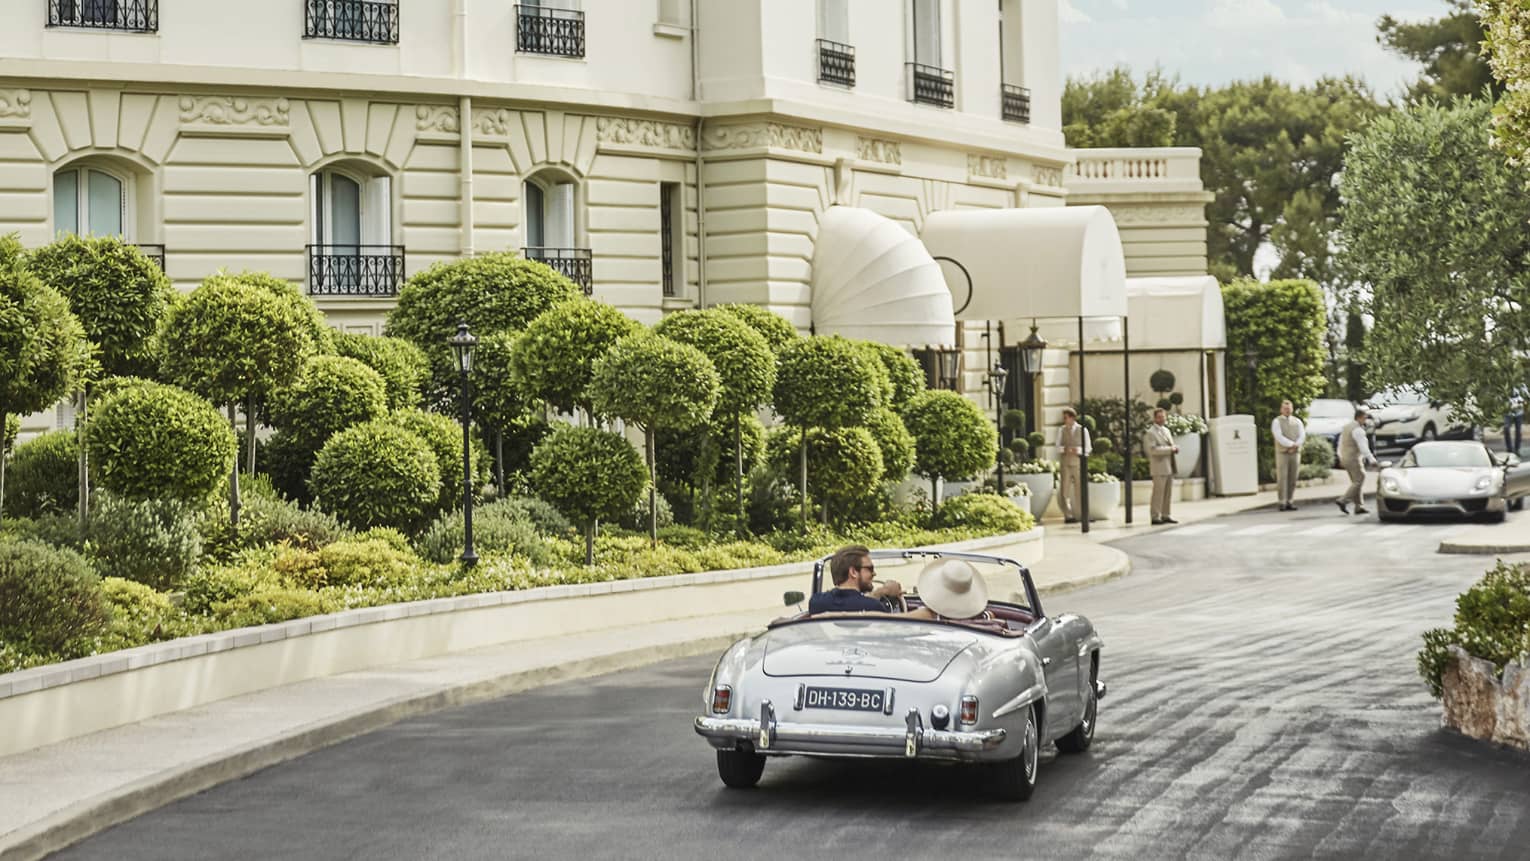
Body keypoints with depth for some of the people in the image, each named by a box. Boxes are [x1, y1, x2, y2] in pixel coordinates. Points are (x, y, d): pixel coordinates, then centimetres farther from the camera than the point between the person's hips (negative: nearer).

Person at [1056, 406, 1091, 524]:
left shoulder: (1082, 430, 2)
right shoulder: (1061, 430, 8)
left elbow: (1087, 448, 0)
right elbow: (1058, 447, 3)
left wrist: (1077, 450, -19)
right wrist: (1065, 449, -18)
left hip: (1078, 462, -1)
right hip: (1065, 463, 1)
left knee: (1080, 489, 0)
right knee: (1065, 489, -4)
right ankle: (1068, 515, -1)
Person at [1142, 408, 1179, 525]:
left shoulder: (1166, 431, 18)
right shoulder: (1150, 432, -8)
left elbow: (1171, 445, 26)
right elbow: (1153, 450, -18)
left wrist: (1175, 448, 1)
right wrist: (1169, 449, -18)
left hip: (1169, 466, 8)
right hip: (1159, 468, -8)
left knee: (1168, 493, 9)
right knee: (1158, 493, -8)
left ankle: (1165, 516, 14)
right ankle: (1155, 517, -6)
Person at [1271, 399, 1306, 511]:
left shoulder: (1297, 421, 10)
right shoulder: (1277, 422, -3)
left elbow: (1302, 437, -2)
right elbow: (1279, 437, -17)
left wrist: (1295, 446, -20)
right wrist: (1292, 444, -24)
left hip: (1295, 453, 4)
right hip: (1282, 453, -4)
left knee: (1292, 479, 2)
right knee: (1282, 479, -7)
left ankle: (1290, 503, 6)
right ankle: (1282, 503, -6)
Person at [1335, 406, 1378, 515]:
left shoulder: (1347, 427, 13)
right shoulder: (1358, 430, -17)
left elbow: (1341, 444, 20)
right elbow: (1363, 448, -21)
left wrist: (1341, 458, 28)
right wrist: (1372, 459, -15)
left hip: (1345, 458, 10)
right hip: (1354, 459, -10)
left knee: (1357, 482, 12)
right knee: (1358, 482, -5)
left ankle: (1359, 507, 10)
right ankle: (1343, 501, -13)